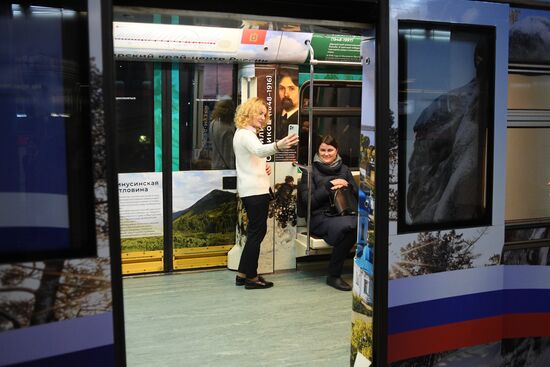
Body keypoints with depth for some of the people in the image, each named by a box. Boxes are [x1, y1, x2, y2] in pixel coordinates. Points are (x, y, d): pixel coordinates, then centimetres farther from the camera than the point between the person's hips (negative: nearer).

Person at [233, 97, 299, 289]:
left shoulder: (244, 133, 18)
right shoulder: (246, 134, -16)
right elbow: (260, 150, -38)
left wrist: (264, 165, 8)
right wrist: (278, 145, -58)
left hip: (251, 190, 11)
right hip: (255, 190, -11)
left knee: (255, 231, 15)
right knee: (257, 232, -4)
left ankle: (243, 274, 21)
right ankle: (251, 277, 4)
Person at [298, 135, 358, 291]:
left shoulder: (344, 169, 21)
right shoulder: (310, 171, 9)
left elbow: (357, 195, 17)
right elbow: (307, 200, -2)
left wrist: (347, 185, -3)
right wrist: (329, 186, -10)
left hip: (344, 214, 4)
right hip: (320, 217, -3)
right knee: (348, 226, -36)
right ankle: (333, 275, -20)